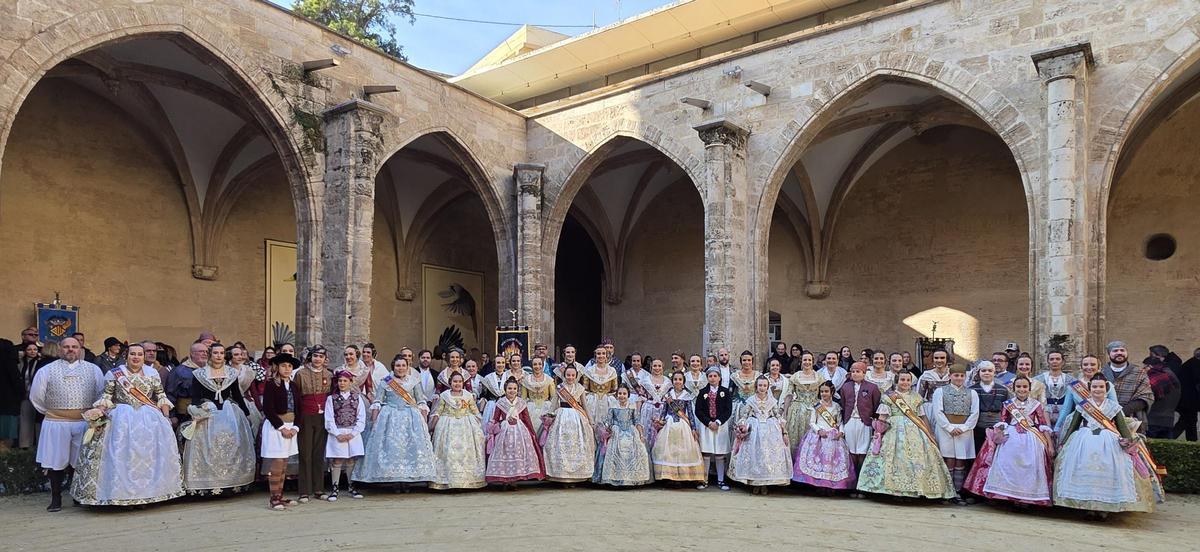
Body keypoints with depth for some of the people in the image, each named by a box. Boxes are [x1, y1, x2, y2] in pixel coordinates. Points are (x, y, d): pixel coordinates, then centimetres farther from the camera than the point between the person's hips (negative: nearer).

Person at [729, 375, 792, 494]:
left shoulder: (772, 401, 6)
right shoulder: (750, 401, 3)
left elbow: (779, 417, 8)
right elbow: (743, 417, 5)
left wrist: (784, 432, 2)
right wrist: (742, 427, -11)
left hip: (770, 431, 1)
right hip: (754, 431, -1)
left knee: (769, 455, -3)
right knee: (754, 455, -4)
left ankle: (765, 484, 6)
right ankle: (755, 483, 7)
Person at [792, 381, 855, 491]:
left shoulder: (836, 406, 9)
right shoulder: (816, 406, 3)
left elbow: (840, 422, 9)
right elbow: (811, 422, 1)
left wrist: (840, 432, -8)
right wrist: (819, 430, -15)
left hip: (834, 437, 2)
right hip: (818, 436, -2)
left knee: (834, 459, -4)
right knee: (818, 458, -10)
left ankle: (831, 485, 2)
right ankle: (819, 484, -4)